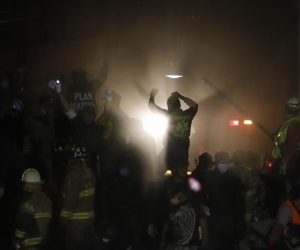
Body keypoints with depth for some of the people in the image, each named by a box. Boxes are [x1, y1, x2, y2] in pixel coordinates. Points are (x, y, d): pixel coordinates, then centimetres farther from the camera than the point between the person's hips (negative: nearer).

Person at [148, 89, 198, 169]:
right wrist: (180, 96, 25)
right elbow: (194, 105, 24)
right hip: (184, 150, 4)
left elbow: (151, 106, -1)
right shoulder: (188, 114, 1)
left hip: (171, 151, -4)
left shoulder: (168, 114, -10)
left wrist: (152, 95, 17)